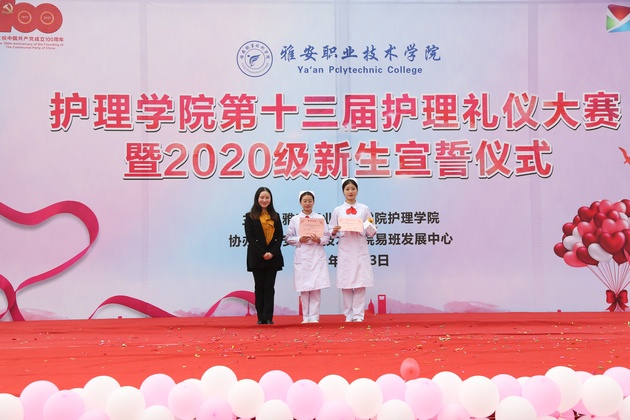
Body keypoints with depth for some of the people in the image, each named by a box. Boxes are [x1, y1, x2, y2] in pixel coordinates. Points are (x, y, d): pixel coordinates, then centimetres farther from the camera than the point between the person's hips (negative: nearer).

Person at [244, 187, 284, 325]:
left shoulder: (275, 216, 11)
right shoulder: (250, 216, 3)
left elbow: (280, 236, 5)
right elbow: (250, 237, -5)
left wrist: (272, 252, -10)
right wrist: (262, 253, -13)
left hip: (273, 257, 2)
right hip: (257, 257, -2)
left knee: (269, 287, 1)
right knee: (259, 287, 4)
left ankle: (268, 317, 1)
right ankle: (261, 317, 8)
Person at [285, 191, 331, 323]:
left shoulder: (320, 218, 7)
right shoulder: (294, 219, 8)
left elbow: (327, 237, 6)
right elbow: (288, 238, 7)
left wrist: (319, 240, -13)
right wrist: (299, 240, -9)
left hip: (317, 256, 0)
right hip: (302, 256, 0)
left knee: (316, 287, -4)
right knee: (304, 288, 1)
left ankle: (314, 317, 1)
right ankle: (305, 317, 9)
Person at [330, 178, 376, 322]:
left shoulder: (364, 209, 7)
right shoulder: (337, 210, 7)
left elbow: (371, 233, 9)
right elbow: (332, 233, 8)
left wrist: (369, 225, -12)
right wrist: (334, 232, -13)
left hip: (360, 250, 0)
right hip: (344, 250, 0)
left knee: (360, 283, -5)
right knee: (346, 283, 0)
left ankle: (358, 315, -1)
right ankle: (348, 315, 9)